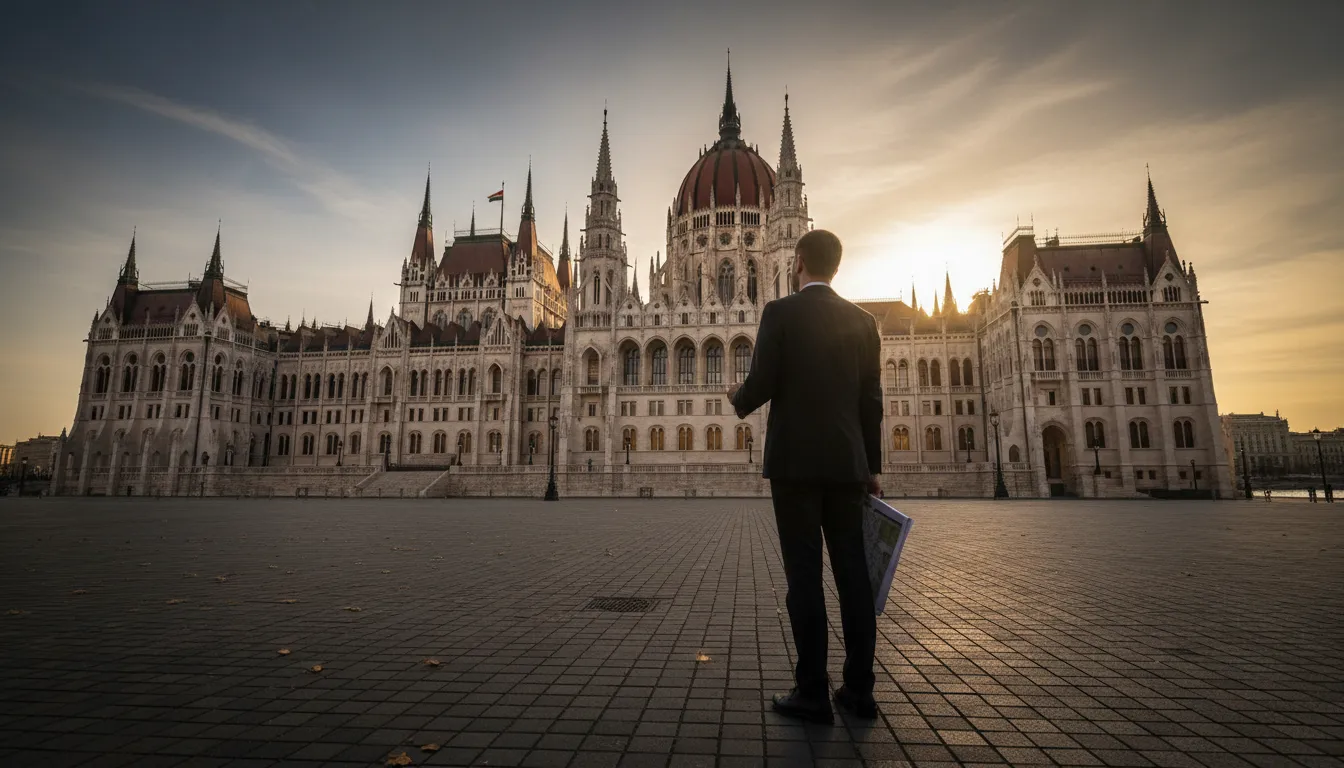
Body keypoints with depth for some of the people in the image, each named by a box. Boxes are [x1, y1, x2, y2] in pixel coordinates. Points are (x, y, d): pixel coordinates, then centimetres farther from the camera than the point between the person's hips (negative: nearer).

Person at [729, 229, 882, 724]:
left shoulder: (780, 313, -3)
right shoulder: (862, 321, 10)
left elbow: (760, 386, -8)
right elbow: (871, 400, 9)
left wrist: (737, 399, 15)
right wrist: (872, 467, 14)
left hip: (794, 461, -4)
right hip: (846, 462, 5)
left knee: (804, 573, 0)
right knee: (852, 572, 8)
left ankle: (813, 692, 6)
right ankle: (859, 690, 17)